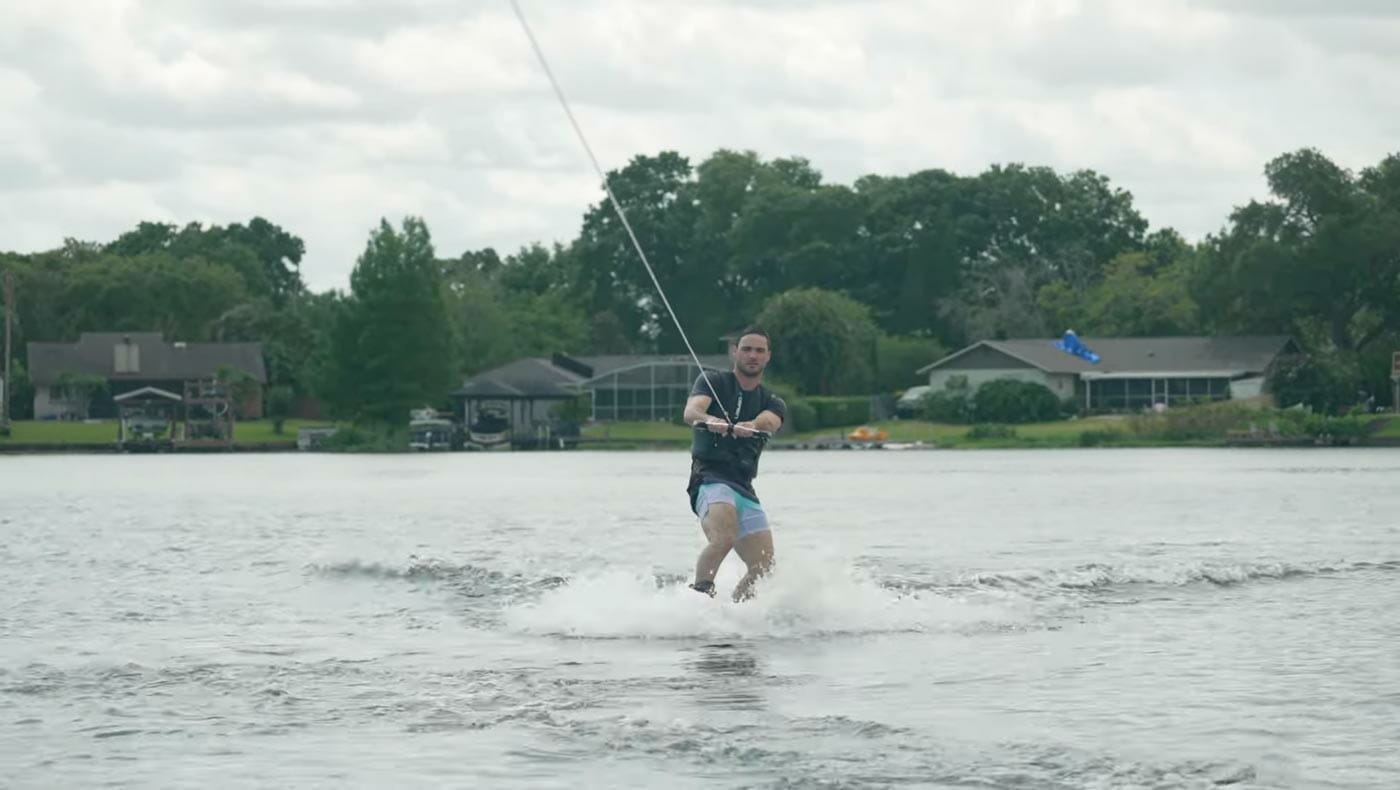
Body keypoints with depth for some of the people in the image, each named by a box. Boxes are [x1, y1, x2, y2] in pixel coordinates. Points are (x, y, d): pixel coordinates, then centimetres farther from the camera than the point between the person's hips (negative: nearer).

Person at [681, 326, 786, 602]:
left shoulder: (773, 403, 18)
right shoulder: (713, 382, 8)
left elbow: (769, 421, -8)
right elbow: (691, 410, -13)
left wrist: (745, 427, -33)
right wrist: (709, 420, -38)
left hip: (745, 488, 5)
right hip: (710, 477, -5)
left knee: (764, 569, -3)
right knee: (723, 538, -33)